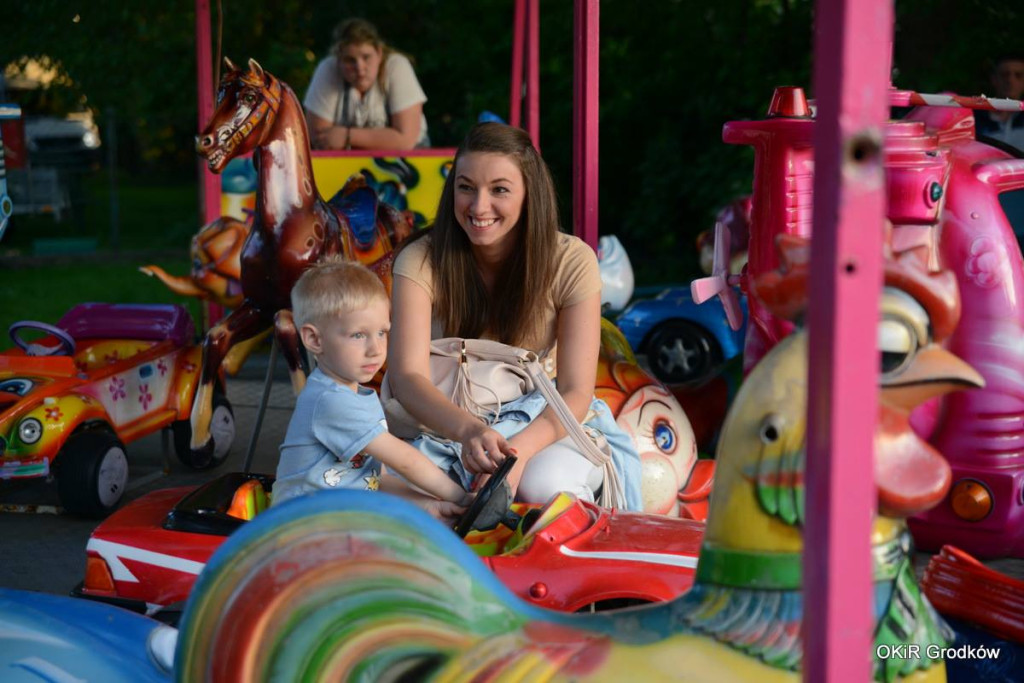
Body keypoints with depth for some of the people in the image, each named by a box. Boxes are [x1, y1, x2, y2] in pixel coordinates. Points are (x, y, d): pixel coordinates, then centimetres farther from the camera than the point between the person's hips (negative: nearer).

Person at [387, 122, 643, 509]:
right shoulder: (421, 261, -12)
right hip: (449, 426, 1)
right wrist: (469, 430, -45)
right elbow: (407, 375, -23)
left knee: (545, 484, -36)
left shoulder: (571, 261, -11)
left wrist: (519, 449, -36)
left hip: (546, 421, -1)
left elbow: (576, 391, -15)